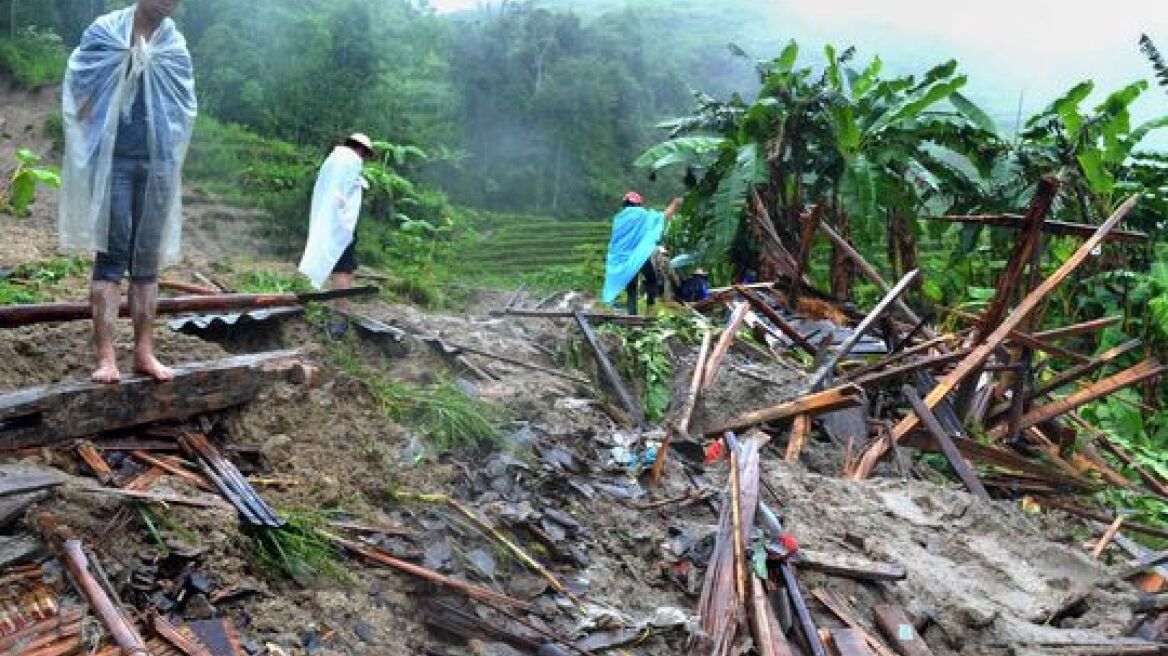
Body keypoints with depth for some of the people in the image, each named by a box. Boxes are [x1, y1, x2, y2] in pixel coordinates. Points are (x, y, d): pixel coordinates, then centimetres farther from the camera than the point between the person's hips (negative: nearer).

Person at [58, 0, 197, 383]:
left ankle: (144, 351, 8)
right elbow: (80, 90, 0)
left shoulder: (176, 46, 12)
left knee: (147, 259, 4)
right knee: (111, 254, -6)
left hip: (157, 163, 3)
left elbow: (184, 107, 11)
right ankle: (106, 356, -7)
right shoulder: (104, 32, 3)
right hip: (113, 160, -3)